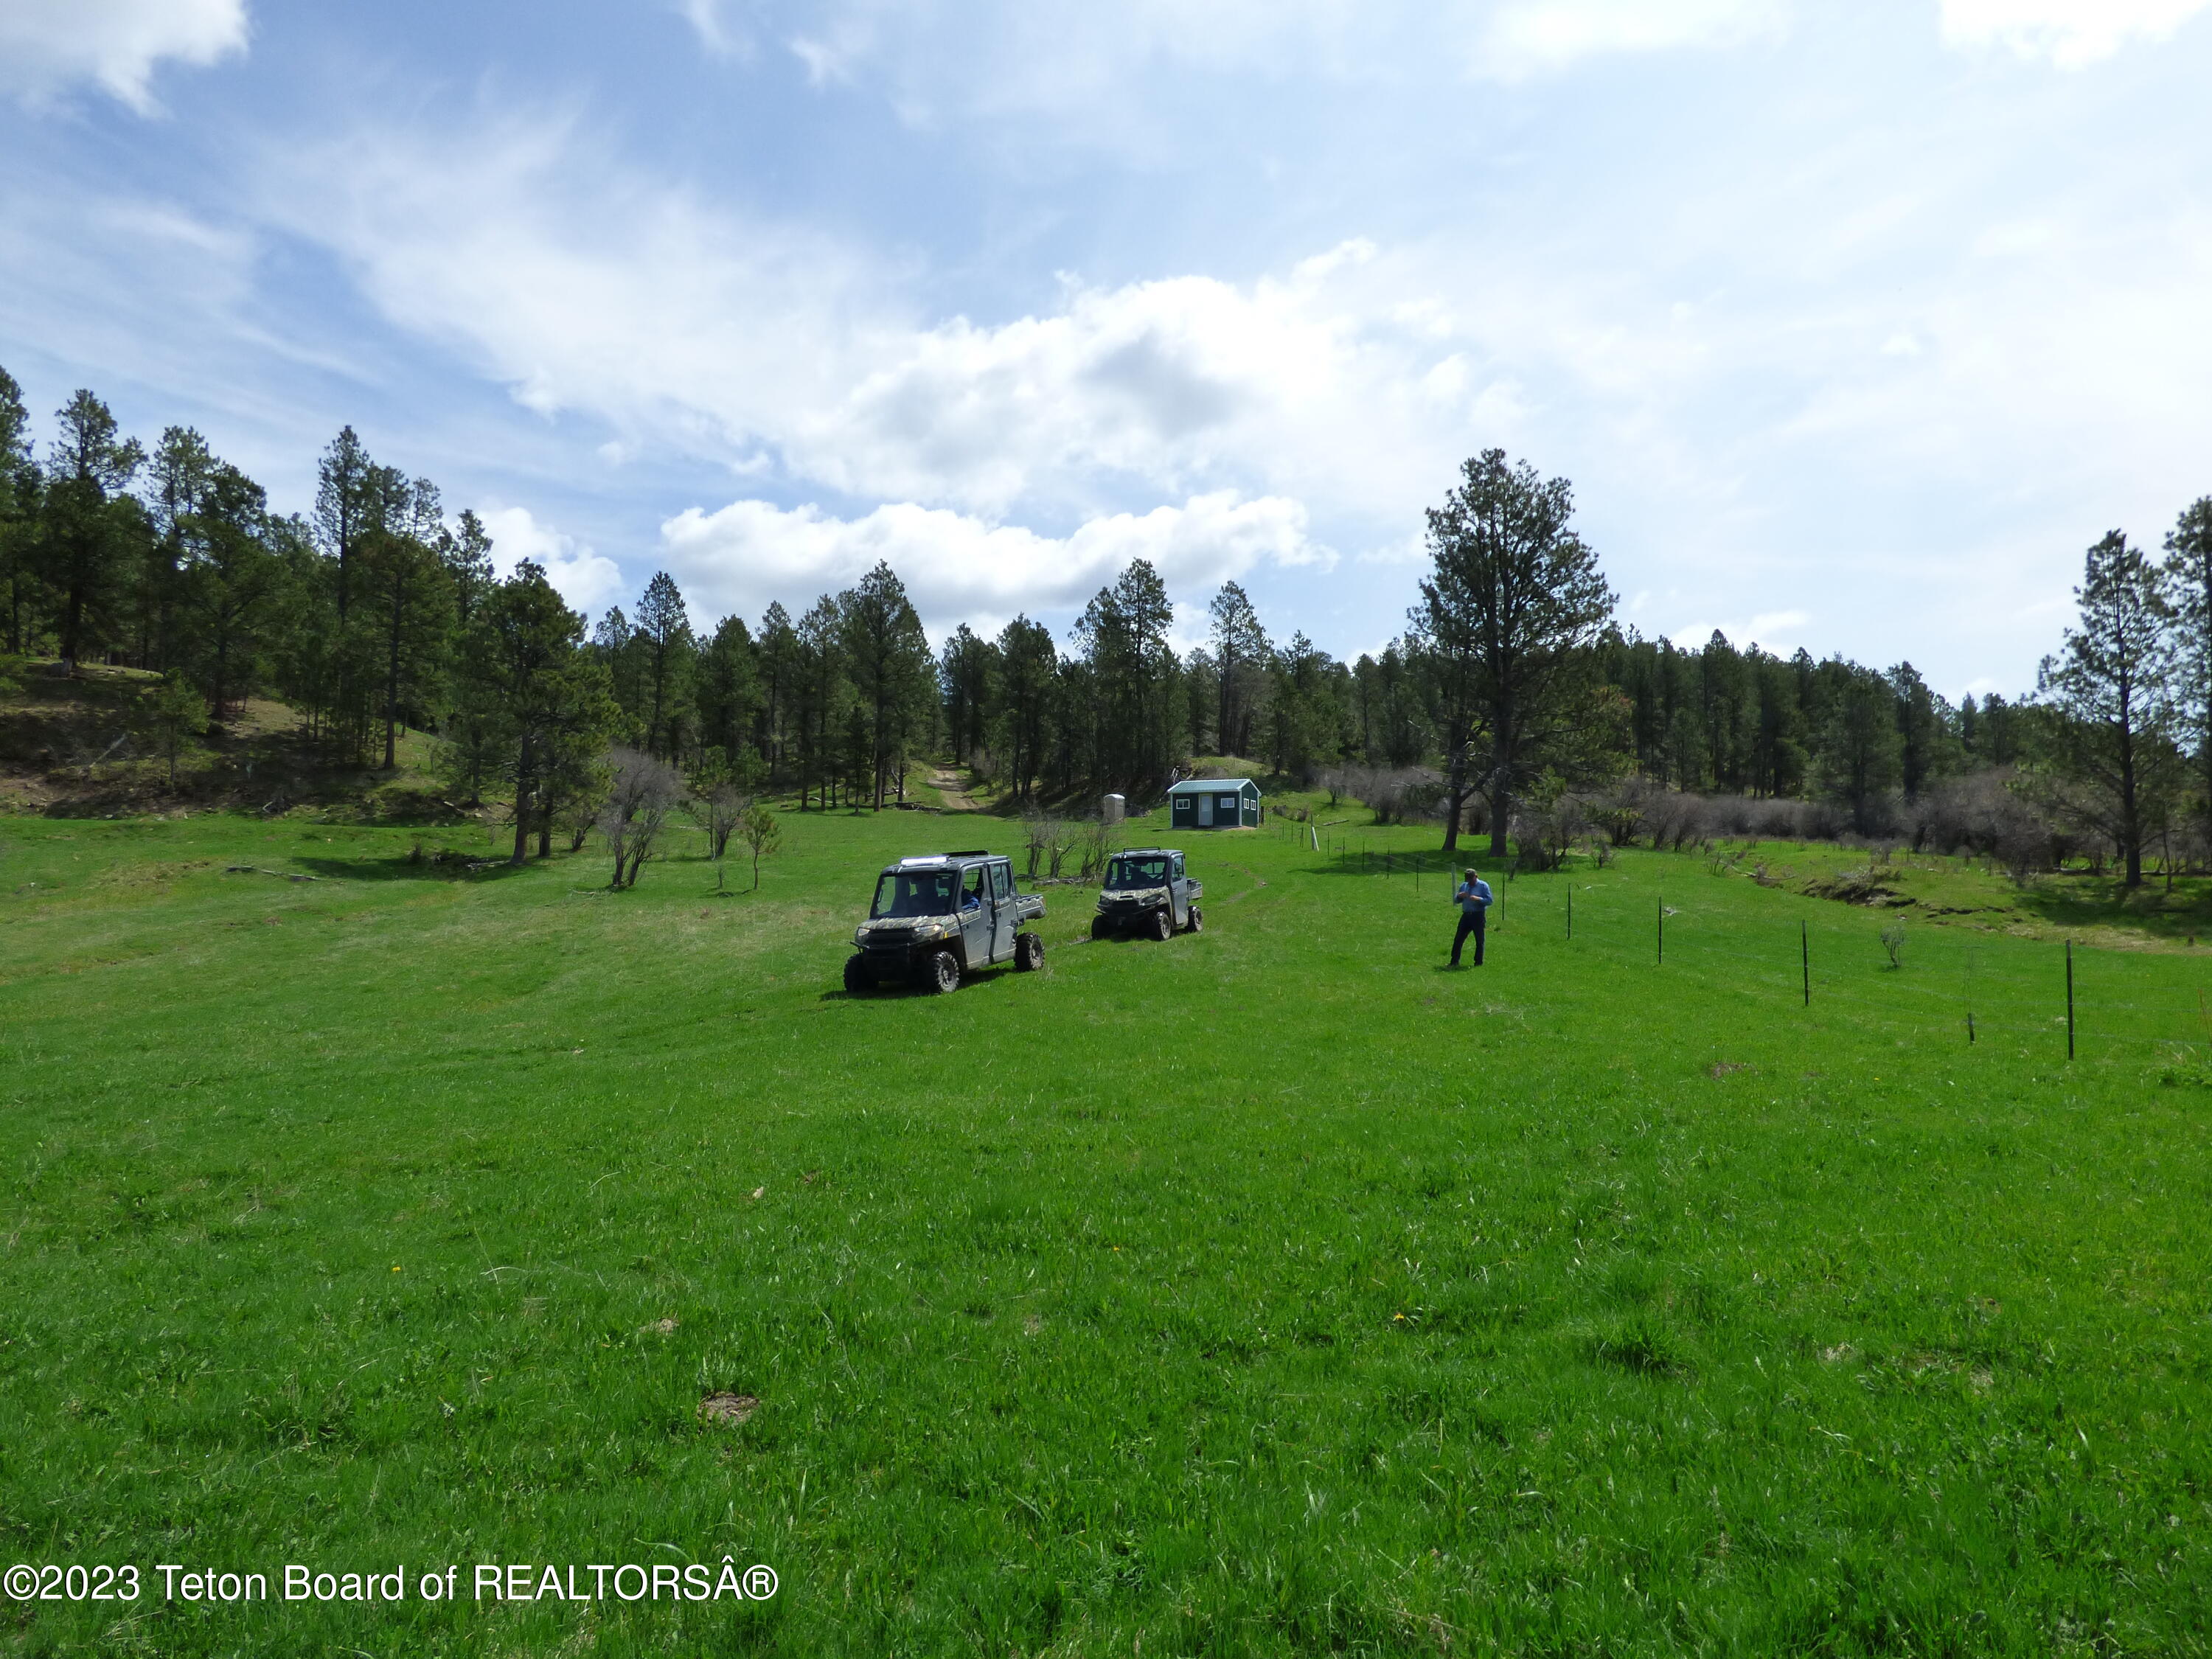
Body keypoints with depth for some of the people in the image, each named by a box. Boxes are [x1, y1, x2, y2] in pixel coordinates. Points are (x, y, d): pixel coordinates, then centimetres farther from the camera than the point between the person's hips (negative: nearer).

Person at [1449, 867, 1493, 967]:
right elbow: (1456, 901, 18)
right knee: (1458, 939, 2)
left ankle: (1478, 962, 10)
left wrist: (1478, 899, -23)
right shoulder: (1463, 886, 16)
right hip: (1466, 915, 5)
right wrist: (1459, 896, -4)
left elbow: (1489, 901, -8)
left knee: (1479, 940, 1)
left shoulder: (1483, 885, -1)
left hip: (1478, 916, -5)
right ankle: (1454, 962, 7)